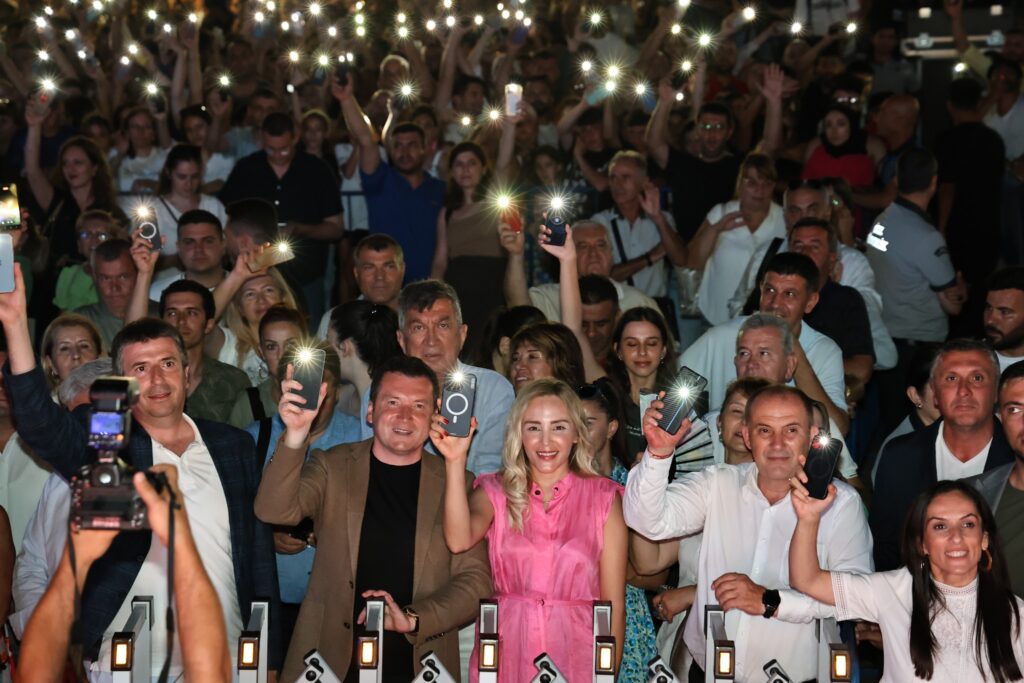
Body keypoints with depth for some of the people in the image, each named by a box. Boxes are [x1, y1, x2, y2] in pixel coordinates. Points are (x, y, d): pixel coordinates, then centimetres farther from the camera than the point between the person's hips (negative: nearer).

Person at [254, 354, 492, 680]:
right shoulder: (332, 466, 4)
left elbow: (476, 580, 0)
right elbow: (275, 511, -13)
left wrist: (414, 620, -15)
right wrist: (295, 435, -27)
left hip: (419, 666, 0)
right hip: (329, 661, 0)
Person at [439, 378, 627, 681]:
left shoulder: (603, 498, 1)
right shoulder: (495, 492, 3)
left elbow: (613, 604, 0)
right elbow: (459, 540, -19)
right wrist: (455, 461, -24)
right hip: (504, 658, 1)